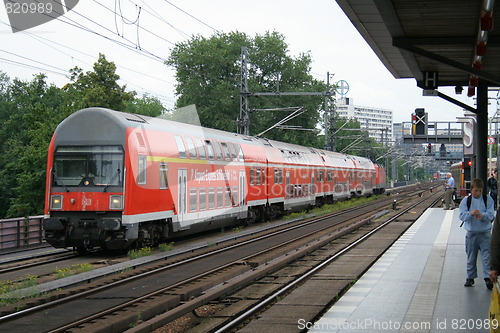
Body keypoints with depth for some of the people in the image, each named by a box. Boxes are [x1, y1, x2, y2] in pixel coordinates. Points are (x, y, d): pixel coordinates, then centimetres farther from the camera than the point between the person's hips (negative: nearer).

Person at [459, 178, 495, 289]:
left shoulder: (488, 200, 0)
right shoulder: (466, 200, 1)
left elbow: (491, 215, -6)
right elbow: (462, 216, -6)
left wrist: (482, 215, -26)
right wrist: (470, 214, -25)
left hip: (485, 233, -1)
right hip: (471, 233, 1)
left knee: (487, 257, -8)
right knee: (471, 258, 10)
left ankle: (488, 278, -6)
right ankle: (470, 278, 22)